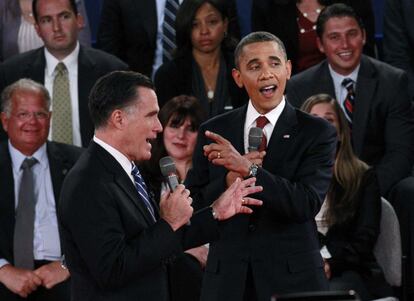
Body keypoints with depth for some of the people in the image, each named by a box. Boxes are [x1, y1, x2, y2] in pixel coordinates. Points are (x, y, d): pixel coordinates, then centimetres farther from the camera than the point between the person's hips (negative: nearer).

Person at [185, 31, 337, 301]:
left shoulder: (318, 133, -3)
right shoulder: (214, 132, 5)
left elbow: (307, 204, -15)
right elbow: (191, 207, 2)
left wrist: (248, 169, -22)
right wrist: (229, 181, -15)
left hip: (292, 278, -2)